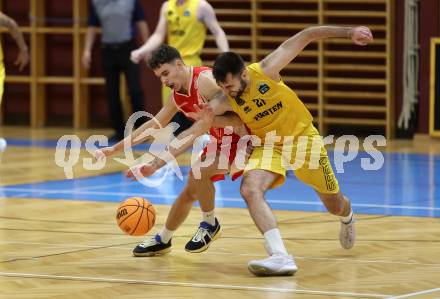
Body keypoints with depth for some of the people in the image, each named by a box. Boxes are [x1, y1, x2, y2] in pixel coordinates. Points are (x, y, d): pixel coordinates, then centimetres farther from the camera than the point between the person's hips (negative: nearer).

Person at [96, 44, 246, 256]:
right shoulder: (177, 95, 4)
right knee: (189, 191, 14)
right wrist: (116, 148, 11)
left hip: (240, 138, -9)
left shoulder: (205, 80, -25)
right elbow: (154, 125, 13)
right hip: (220, 140, 9)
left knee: (198, 172, -26)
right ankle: (162, 240, 31)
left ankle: (210, 225, -3)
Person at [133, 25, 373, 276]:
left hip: (302, 137, -1)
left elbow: (304, 37, -19)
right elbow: (192, 133, -20)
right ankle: (280, 257, -37)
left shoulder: (267, 70, -26)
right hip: (268, 145, 1)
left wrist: (349, 32, -17)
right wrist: (155, 164, -29)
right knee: (250, 190, -29)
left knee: (334, 204, 11)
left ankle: (348, 218, 51)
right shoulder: (223, 101, -21)